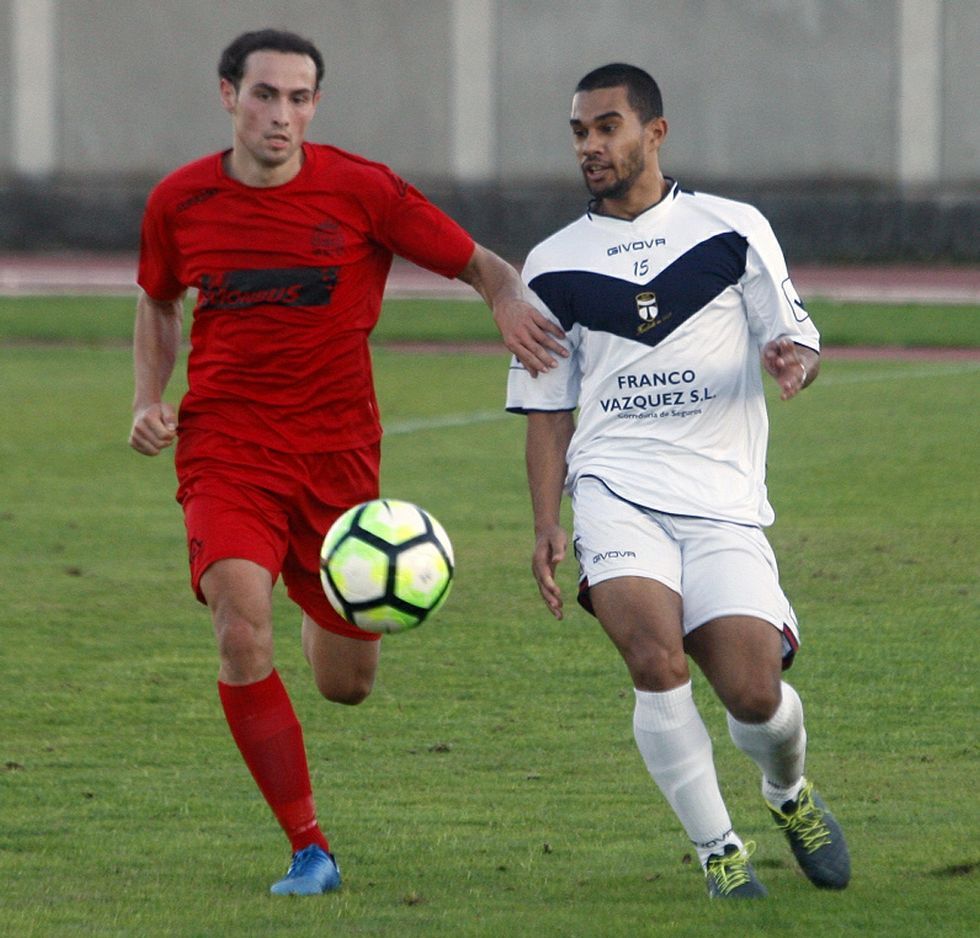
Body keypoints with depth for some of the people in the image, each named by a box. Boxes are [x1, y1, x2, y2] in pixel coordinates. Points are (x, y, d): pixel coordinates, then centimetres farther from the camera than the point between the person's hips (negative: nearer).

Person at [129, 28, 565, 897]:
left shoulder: (361, 190, -5)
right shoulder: (181, 202, 0)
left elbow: (482, 266, 0)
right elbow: (158, 304, 20)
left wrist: (511, 300, -24)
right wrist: (150, 401, 4)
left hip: (337, 449, 0)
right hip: (227, 449, 0)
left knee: (348, 684, 7)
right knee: (242, 635, -25)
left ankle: (326, 621, 48)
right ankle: (309, 848, -14)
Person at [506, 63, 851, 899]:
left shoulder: (734, 231, 6)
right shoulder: (553, 266, 10)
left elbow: (798, 341, 8)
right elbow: (548, 407, 13)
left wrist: (794, 359, -17)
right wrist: (547, 525, 2)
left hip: (722, 499, 0)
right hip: (615, 489, 0)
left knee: (753, 695, -10)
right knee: (657, 657, -25)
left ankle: (790, 793, 26)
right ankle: (719, 851, -9)